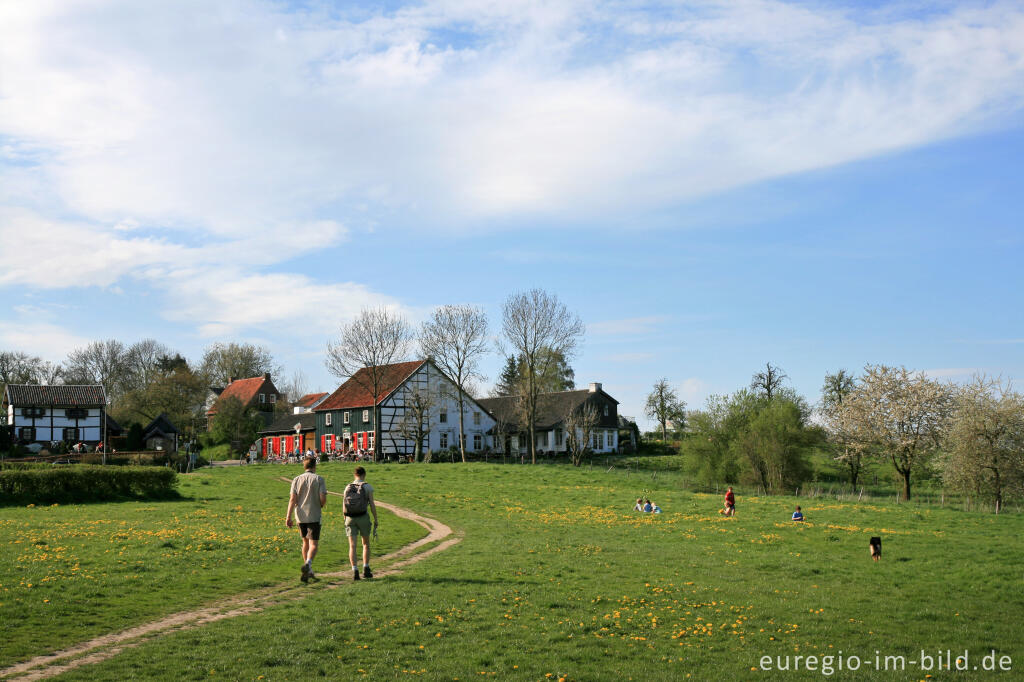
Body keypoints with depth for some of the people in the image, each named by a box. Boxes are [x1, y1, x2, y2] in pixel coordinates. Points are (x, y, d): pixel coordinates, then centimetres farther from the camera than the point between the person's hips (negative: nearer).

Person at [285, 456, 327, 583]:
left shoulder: (297, 479, 4)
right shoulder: (319, 479, -4)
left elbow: (292, 499, -5)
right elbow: (323, 499, -11)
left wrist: (288, 516, -8)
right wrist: (321, 506, 11)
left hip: (300, 516, 4)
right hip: (314, 516, -4)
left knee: (305, 542, 20)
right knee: (313, 545, -3)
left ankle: (309, 571, 26)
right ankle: (307, 564, -31)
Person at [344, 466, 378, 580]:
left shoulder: (347, 487, 6)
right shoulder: (368, 487, -4)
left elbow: (344, 507, 7)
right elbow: (372, 505, -7)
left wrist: (345, 522, 16)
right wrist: (376, 521, -1)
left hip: (350, 519, 2)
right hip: (363, 518, -2)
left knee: (352, 546, 1)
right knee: (366, 544, 16)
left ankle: (355, 572, -11)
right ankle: (366, 570, 11)